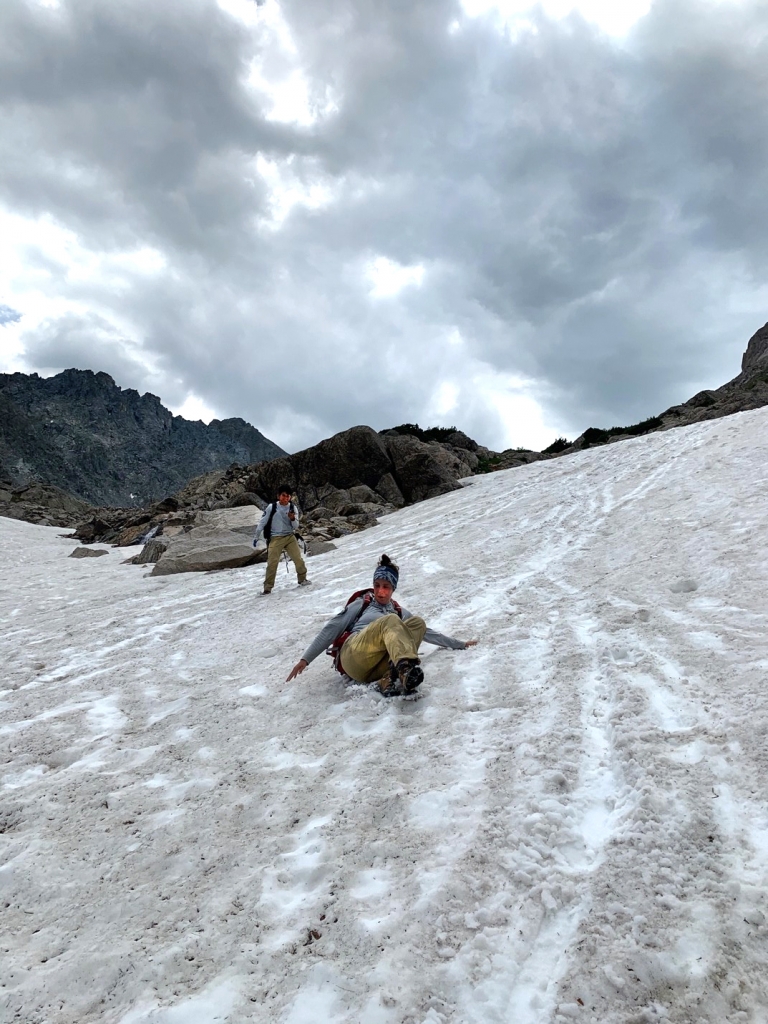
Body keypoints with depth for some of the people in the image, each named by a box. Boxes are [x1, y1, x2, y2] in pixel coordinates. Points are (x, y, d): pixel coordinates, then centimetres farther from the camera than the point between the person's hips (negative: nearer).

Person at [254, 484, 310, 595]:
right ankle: (268, 587, 0)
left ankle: (302, 579, 17)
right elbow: (262, 522, 2)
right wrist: (256, 537, 5)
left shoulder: (293, 508, 0)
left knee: (298, 559, -3)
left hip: (290, 537, 2)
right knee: (272, 563, -7)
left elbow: (296, 527, -1)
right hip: (275, 538, -2)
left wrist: (293, 519, -22)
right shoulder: (271, 507, -7)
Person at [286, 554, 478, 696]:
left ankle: (391, 679, -40)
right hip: (353, 658, -3)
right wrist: (305, 658, 6)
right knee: (390, 621, -27)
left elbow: (425, 631, 29)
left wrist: (458, 644, 25)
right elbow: (331, 629, 13)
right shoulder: (361, 604, 19)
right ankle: (406, 666, -58)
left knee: (418, 623, -17)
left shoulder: (400, 612, 28)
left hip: (378, 669, 3)